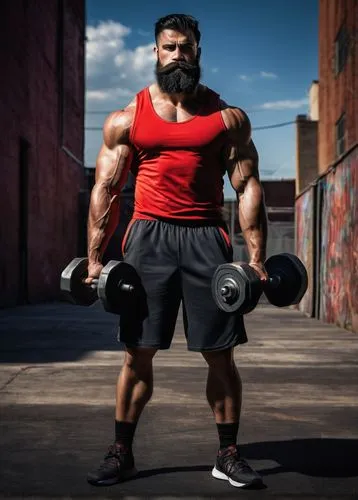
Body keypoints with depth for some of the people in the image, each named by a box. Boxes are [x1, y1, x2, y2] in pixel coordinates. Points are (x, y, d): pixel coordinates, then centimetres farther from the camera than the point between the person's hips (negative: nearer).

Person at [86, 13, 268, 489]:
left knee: (220, 352, 3)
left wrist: (257, 257, -5)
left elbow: (247, 188, 3)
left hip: (207, 237, 0)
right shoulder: (126, 119, 7)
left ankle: (229, 455, 16)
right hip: (149, 236, 0)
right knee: (138, 352, 3)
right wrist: (95, 259, -1)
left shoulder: (228, 117, 7)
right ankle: (121, 453, 16)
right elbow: (106, 189, 6)